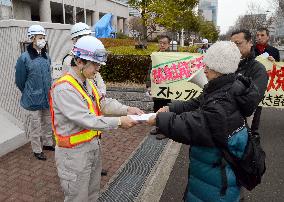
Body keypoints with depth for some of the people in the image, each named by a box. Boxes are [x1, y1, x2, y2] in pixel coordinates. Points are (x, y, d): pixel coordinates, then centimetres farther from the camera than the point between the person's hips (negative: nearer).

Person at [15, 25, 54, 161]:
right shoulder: (24, 58, -14)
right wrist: (29, 94, 5)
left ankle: (47, 143, 38)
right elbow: (20, 81, -5)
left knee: (47, 122, 19)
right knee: (35, 125, 7)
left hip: (47, 98, 6)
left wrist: (48, 91, 15)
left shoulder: (46, 56, 4)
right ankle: (37, 150, 24)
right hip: (33, 100, -5)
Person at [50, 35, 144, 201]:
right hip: (74, 153, -8)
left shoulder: (88, 82, 6)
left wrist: (127, 109, -12)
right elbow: (86, 120, -30)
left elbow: (104, 103, 3)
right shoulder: (63, 89, -25)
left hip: (93, 146, 9)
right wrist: (119, 122, -26)